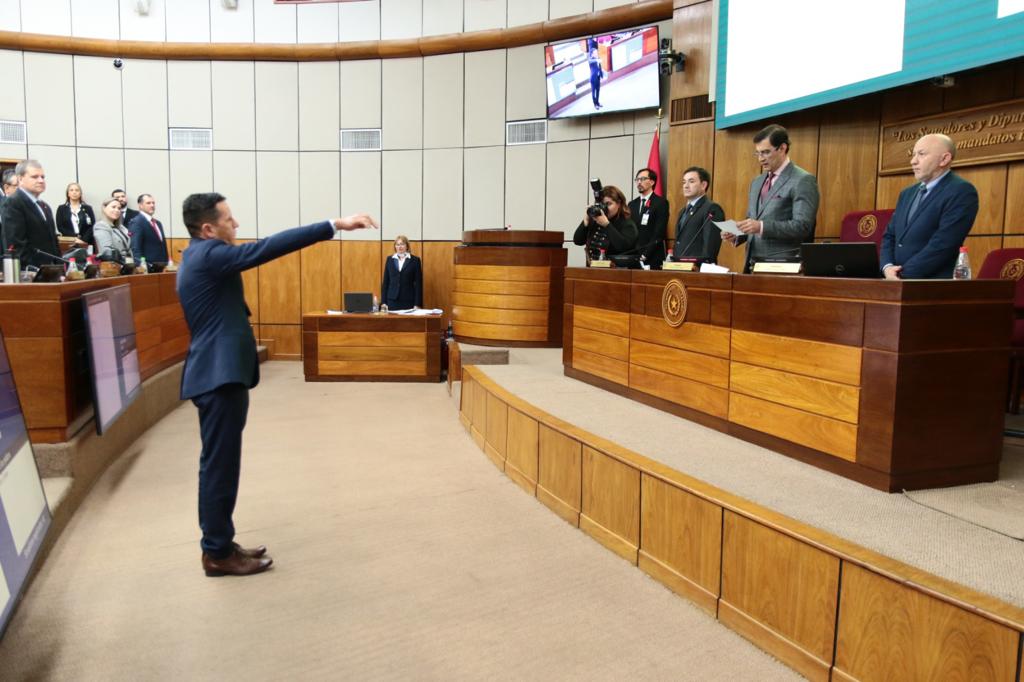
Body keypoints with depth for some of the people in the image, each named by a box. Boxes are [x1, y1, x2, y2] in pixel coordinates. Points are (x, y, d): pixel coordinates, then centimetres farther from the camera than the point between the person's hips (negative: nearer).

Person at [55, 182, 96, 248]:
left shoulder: (88, 208, 13)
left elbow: (92, 226, 3)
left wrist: (84, 240, -12)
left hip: (86, 244, 0)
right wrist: (75, 238, -10)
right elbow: (60, 227, 3)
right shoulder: (61, 208, 12)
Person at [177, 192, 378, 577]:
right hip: (220, 375, -11)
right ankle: (218, 554, 8)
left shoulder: (198, 256, 16)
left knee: (220, 465, 15)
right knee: (220, 465, -2)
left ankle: (218, 543, 24)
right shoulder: (209, 254, -15)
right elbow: (271, 246, -23)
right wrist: (335, 225, -24)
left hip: (218, 372, 11)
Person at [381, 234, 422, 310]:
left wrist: (418, 304, -6)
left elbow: (418, 283, 0)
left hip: (408, 301, -2)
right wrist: (384, 302, 4)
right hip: (392, 300, 2)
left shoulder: (415, 260, 2)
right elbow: (385, 282, 10)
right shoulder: (390, 259, 10)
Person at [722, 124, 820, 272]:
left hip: (783, 265, -6)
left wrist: (762, 227, -24)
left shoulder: (803, 181, -6)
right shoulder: (757, 182, 17)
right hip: (753, 264, 6)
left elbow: (802, 226, -15)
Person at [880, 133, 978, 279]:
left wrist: (903, 275, -18)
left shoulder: (962, 191, -9)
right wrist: (887, 267, -6)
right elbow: (889, 236, 14)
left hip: (935, 287, -6)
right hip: (898, 284, 7)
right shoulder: (907, 194, 16)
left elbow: (943, 243, -18)